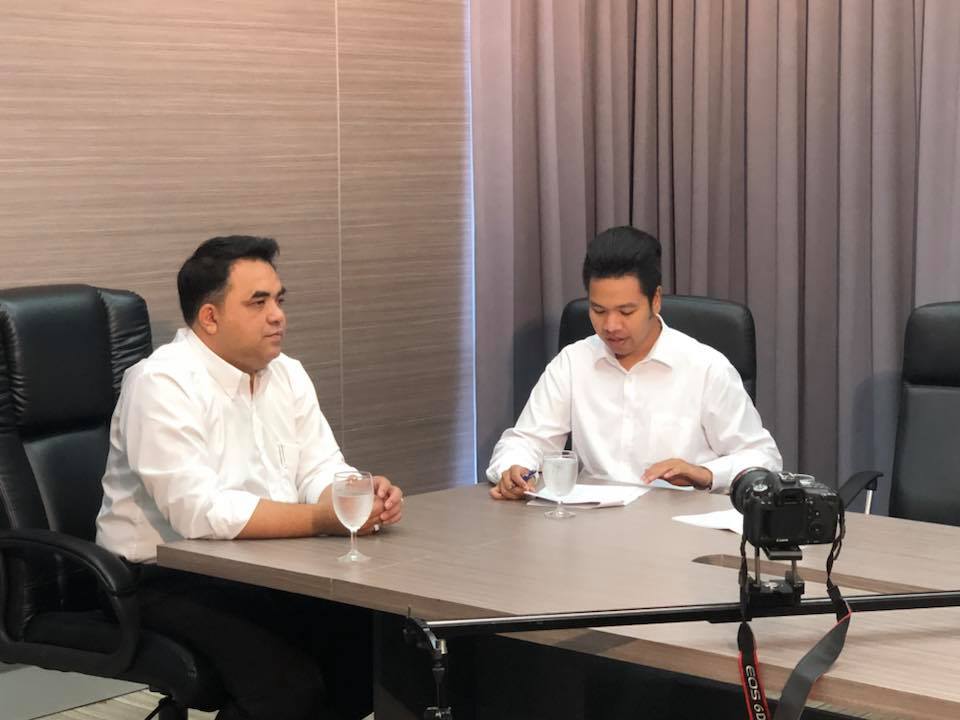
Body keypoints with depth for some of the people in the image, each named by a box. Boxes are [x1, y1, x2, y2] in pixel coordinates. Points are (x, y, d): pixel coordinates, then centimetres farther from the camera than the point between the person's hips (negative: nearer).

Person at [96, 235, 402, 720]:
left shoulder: (287, 374, 9)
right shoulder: (162, 384, -16)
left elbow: (321, 472, 5)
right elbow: (200, 513, -26)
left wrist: (363, 496, -19)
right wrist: (321, 519, -30)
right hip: (169, 579, -7)